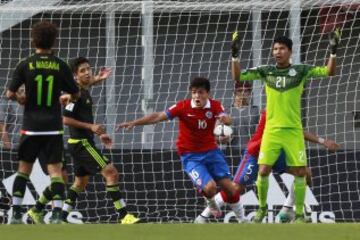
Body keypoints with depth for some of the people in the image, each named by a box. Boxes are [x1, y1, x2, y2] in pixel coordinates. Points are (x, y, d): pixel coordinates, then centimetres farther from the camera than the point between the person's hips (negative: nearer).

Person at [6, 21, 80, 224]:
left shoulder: (25, 65, -4)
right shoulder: (61, 66, -2)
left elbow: (10, 94, -4)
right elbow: (76, 94, 6)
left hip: (31, 126, 0)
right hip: (54, 127, 0)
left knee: (24, 169, 11)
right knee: (55, 169, 1)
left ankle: (16, 213, 7)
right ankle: (57, 213, -10)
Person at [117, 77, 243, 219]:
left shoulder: (215, 106, -9)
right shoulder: (183, 107, -14)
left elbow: (228, 120, -26)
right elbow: (157, 117, -16)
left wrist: (224, 119, -51)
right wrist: (134, 123, -23)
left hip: (211, 151, 3)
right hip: (190, 156, -2)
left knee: (229, 187, -5)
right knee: (210, 187, -22)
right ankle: (211, 203, 16)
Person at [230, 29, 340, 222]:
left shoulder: (300, 71, 0)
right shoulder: (265, 71, 5)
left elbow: (329, 72, -4)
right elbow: (237, 77, 4)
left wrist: (333, 52, -18)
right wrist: (235, 56, -8)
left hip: (293, 131, -1)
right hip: (271, 131, 1)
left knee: (299, 172, -3)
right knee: (263, 171, -5)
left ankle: (299, 213, 12)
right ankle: (262, 207, 18)